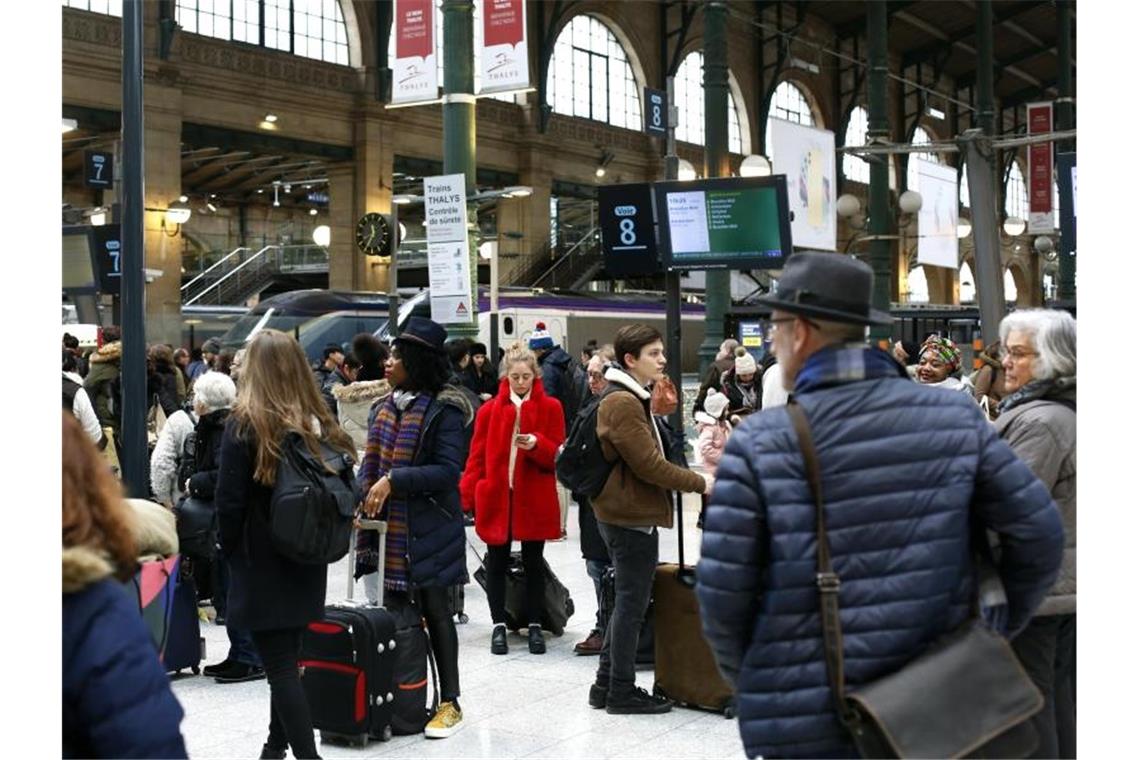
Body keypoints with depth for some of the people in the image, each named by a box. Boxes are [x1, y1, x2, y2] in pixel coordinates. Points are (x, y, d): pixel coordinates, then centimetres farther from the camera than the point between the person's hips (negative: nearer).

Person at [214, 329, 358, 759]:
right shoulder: (319, 425, 1)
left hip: (261, 565, -6)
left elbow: (229, 501, -13)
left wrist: (229, 548, 2)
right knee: (288, 659, 19)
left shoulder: (244, 425, -14)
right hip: (307, 565, 6)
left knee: (280, 666, -3)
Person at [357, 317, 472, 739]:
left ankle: (450, 703, 13)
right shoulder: (387, 407, 10)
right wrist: (360, 494, -3)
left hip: (429, 530, -6)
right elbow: (372, 462, 15)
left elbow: (449, 470, -18)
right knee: (394, 613, 11)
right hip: (388, 530, 7)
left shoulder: (444, 411, -12)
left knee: (435, 612, 3)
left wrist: (393, 480, -22)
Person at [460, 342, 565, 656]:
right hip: (496, 497, 1)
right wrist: (467, 496, -6)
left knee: (533, 562, 8)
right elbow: (477, 456, 2)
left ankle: (535, 626, 17)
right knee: (497, 562, 6)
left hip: (534, 499, -1)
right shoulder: (489, 409, 2)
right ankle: (499, 625, 16)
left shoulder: (550, 408, 1)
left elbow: (558, 455, -1)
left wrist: (536, 444, -21)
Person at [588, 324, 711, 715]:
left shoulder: (631, 399, 17)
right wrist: (700, 484, -15)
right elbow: (649, 464, -21)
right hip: (631, 517, -11)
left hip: (629, 514, 11)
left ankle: (606, 684, 24)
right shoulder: (623, 403, -18)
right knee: (632, 604, -2)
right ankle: (622, 692, 8)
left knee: (627, 602, 16)